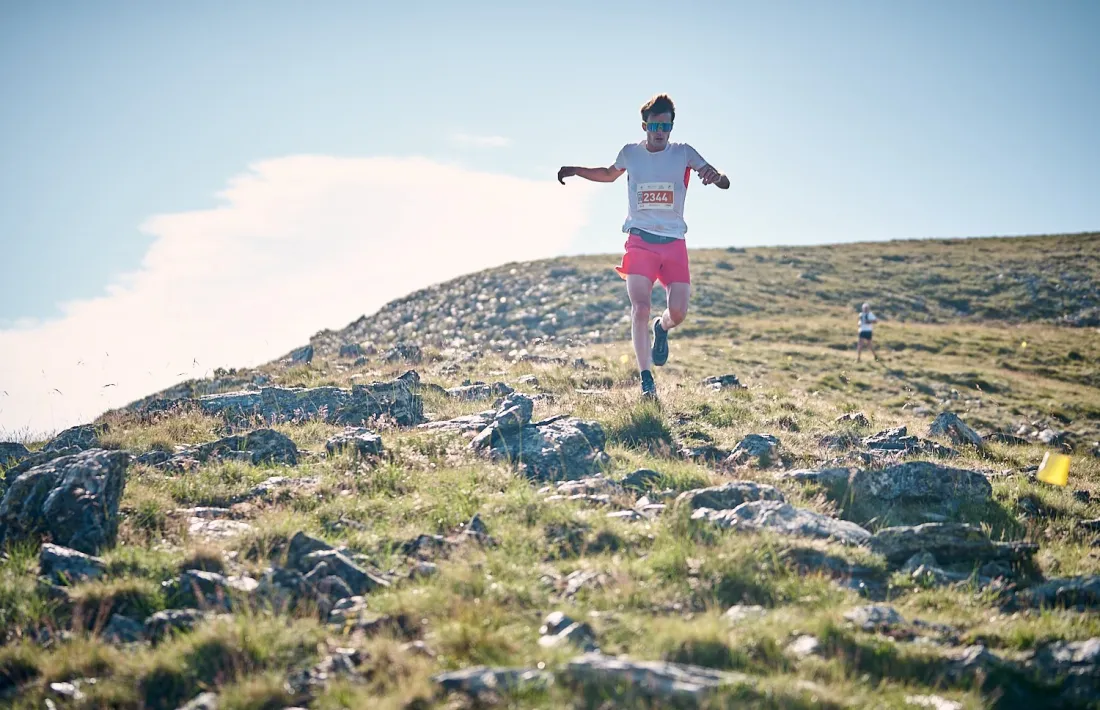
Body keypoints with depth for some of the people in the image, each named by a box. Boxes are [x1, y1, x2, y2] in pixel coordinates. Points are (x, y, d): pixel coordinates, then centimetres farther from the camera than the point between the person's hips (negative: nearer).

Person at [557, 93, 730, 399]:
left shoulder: (684, 153, -1)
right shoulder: (630, 153, 4)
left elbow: (724, 182, -5)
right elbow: (610, 174, 26)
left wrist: (716, 176, -29)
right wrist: (576, 171, 12)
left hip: (674, 242, 0)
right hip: (640, 241, 0)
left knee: (678, 312, -8)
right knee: (640, 309, -14)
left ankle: (661, 329, 31)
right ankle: (646, 380, -9)